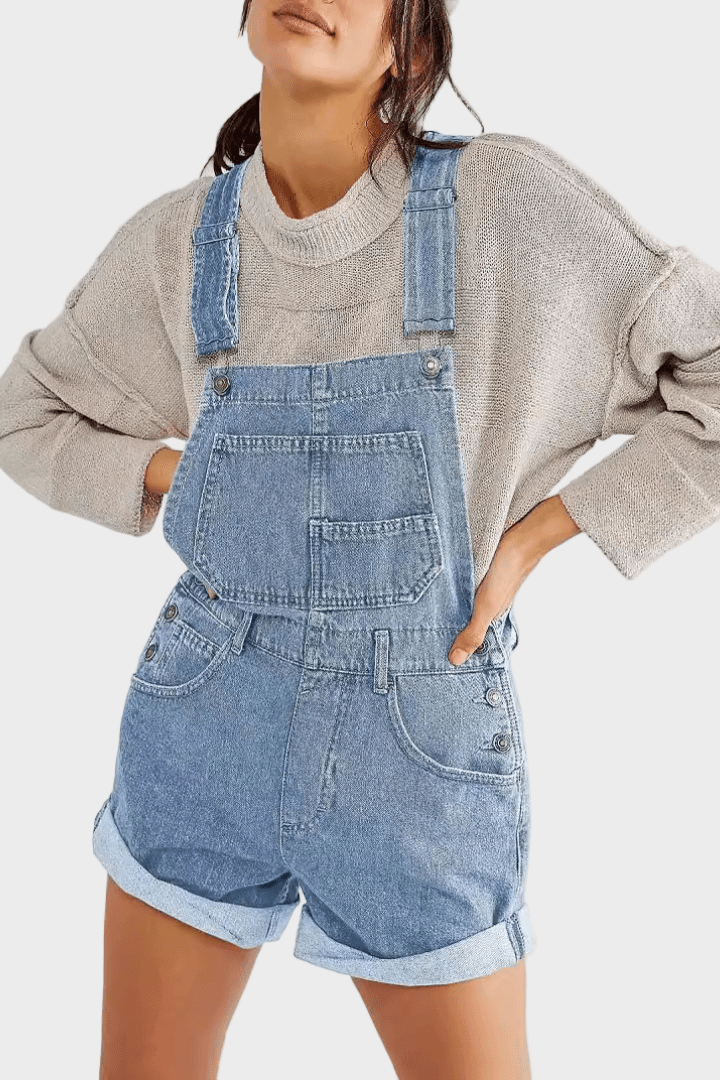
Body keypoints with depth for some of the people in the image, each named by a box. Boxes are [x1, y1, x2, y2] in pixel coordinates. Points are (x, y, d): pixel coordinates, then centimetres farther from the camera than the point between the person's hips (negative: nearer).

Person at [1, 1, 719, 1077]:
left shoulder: (504, 194, -14)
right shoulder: (179, 239, -3)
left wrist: (532, 535, -12)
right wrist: (181, 485, -3)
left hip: (424, 748, -2)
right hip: (207, 724, 3)